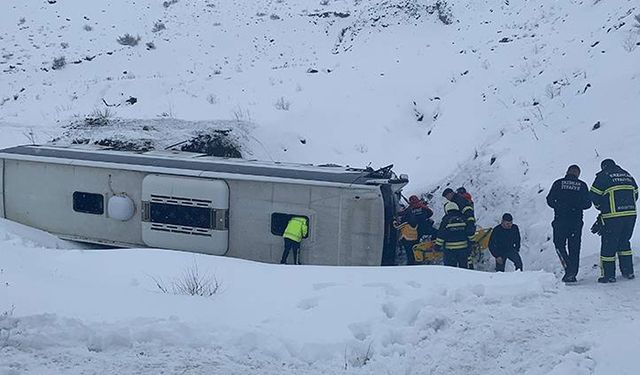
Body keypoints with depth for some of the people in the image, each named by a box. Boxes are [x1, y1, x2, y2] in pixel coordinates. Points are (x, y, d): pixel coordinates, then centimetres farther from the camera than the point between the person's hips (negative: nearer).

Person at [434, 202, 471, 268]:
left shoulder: (445, 220, -6)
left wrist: (437, 246, 4)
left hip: (450, 250, -3)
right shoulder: (463, 219, 5)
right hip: (463, 248, 3)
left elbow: (441, 235, -6)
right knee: (464, 267, 15)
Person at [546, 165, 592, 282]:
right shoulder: (582, 185, 4)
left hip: (560, 220, -1)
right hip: (576, 221, 2)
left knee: (559, 244, 8)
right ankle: (572, 274, 7)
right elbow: (587, 203, 3)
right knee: (574, 247, 8)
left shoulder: (558, 183, 1)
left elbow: (550, 200, 1)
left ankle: (569, 268, -13)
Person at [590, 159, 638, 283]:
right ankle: (628, 271, 20)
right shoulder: (628, 175, 16)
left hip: (612, 217, -6)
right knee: (624, 242, 20)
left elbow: (594, 195, -4)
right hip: (631, 214, 6)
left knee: (608, 245, 2)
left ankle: (609, 275, 3)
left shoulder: (603, 176, -2)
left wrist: (600, 207, 14)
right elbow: (635, 194, 20)